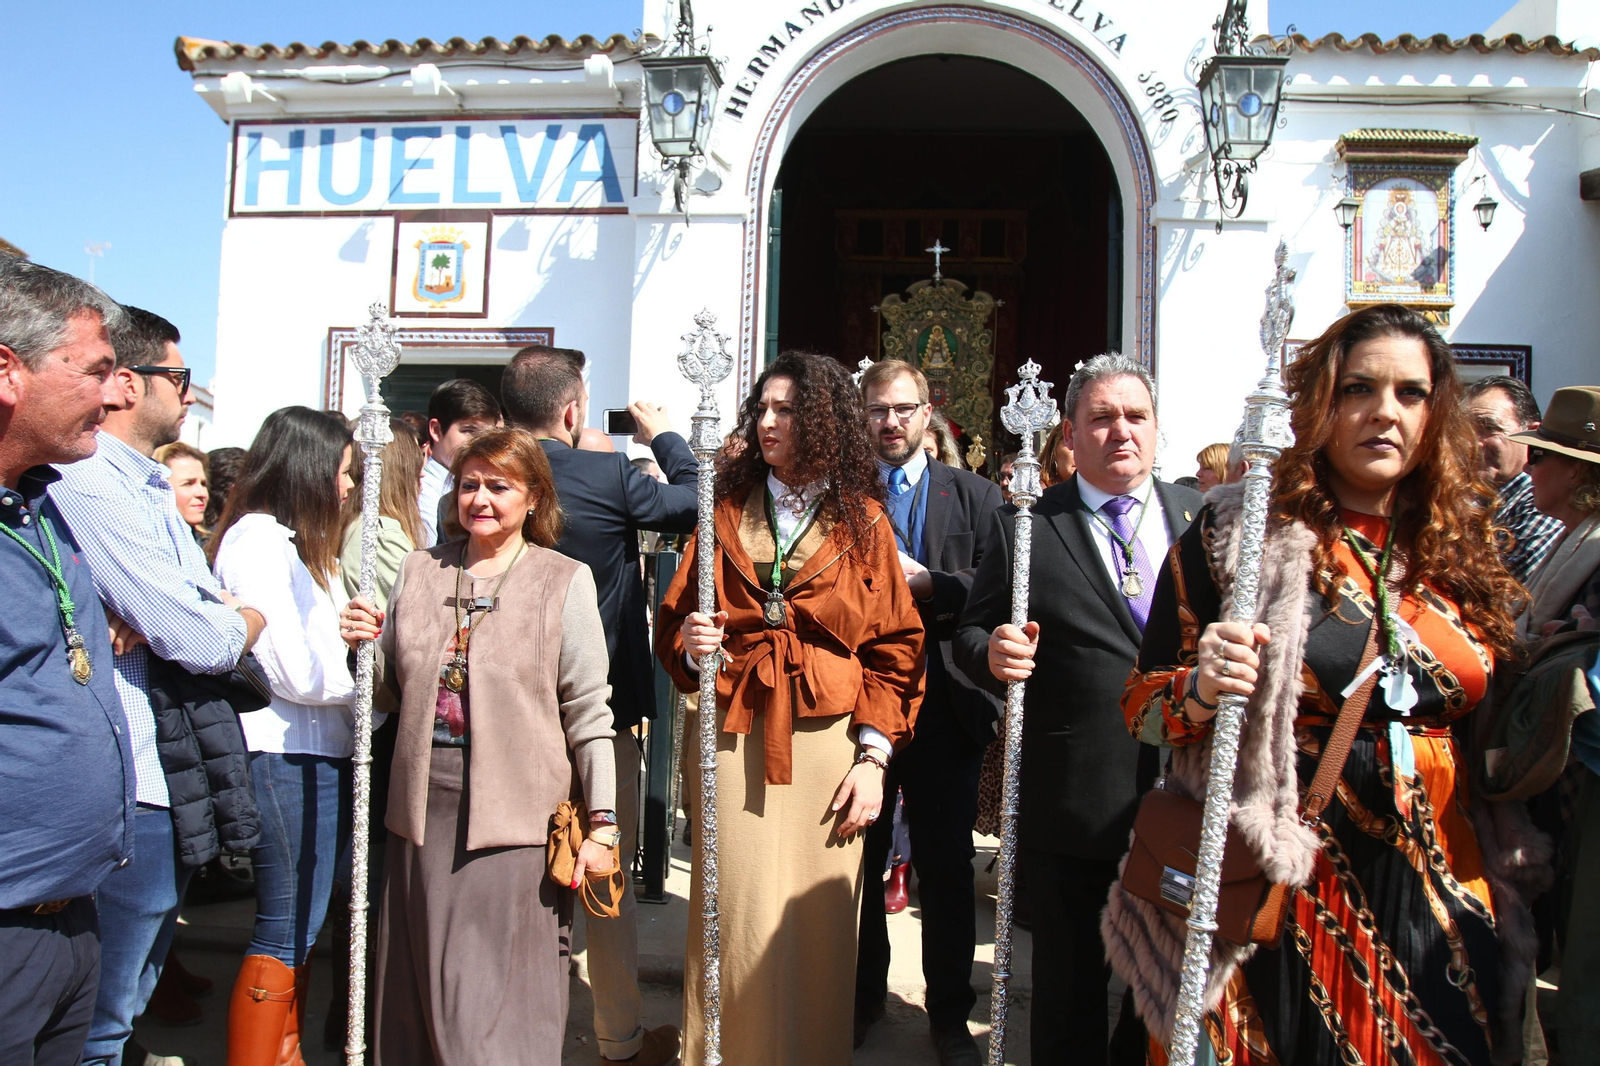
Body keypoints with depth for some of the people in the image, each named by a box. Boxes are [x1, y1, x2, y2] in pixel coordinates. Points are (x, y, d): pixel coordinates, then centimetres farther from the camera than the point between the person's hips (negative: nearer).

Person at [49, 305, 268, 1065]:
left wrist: (174, 622, -11)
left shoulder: (147, 488, 14)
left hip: (168, 784, 10)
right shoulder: (93, 486, -18)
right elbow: (203, 643, -23)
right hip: (138, 796, -10)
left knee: (129, 1000, 23)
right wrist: (243, 621, 0)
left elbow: (215, 607, 12)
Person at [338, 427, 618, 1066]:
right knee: (420, 992, 14)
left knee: (502, 1007, 2)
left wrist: (601, 822, -7)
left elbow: (588, 711, -4)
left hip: (514, 815, -4)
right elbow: (396, 687, 18)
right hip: (425, 809, 4)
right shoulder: (420, 571, 10)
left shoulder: (564, 581, -3)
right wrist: (364, 645, -3)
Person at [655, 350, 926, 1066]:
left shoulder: (862, 521, 6)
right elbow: (671, 623, 13)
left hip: (828, 742, -1)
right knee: (735, 920, 2)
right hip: (732, 737, 1)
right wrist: (689, 645, -11)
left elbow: (895, 649, 3)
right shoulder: (726, 510, 10)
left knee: (817, 924, 3)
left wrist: (874, 757, -5)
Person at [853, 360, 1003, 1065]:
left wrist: (925, 583, -15)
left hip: (945, 701, -1)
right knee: (858, 858, 14)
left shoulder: (975, 496, 5)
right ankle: (862, 998, 34)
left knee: (946, 866, 9)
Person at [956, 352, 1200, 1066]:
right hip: (1070, 805, -2)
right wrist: (993, 652, -20)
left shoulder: (1205, 514, 7)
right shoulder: (1025, 526, 0)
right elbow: (971, 632, 1)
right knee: (1070, 993, 13)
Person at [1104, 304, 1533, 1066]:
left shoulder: (1464, 545, 5)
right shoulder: (1235, 536, -8)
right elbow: (1141, 707, -7)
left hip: (1442, 896, 4)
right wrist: (1200, 690, -25)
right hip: (1281, 893, -4)